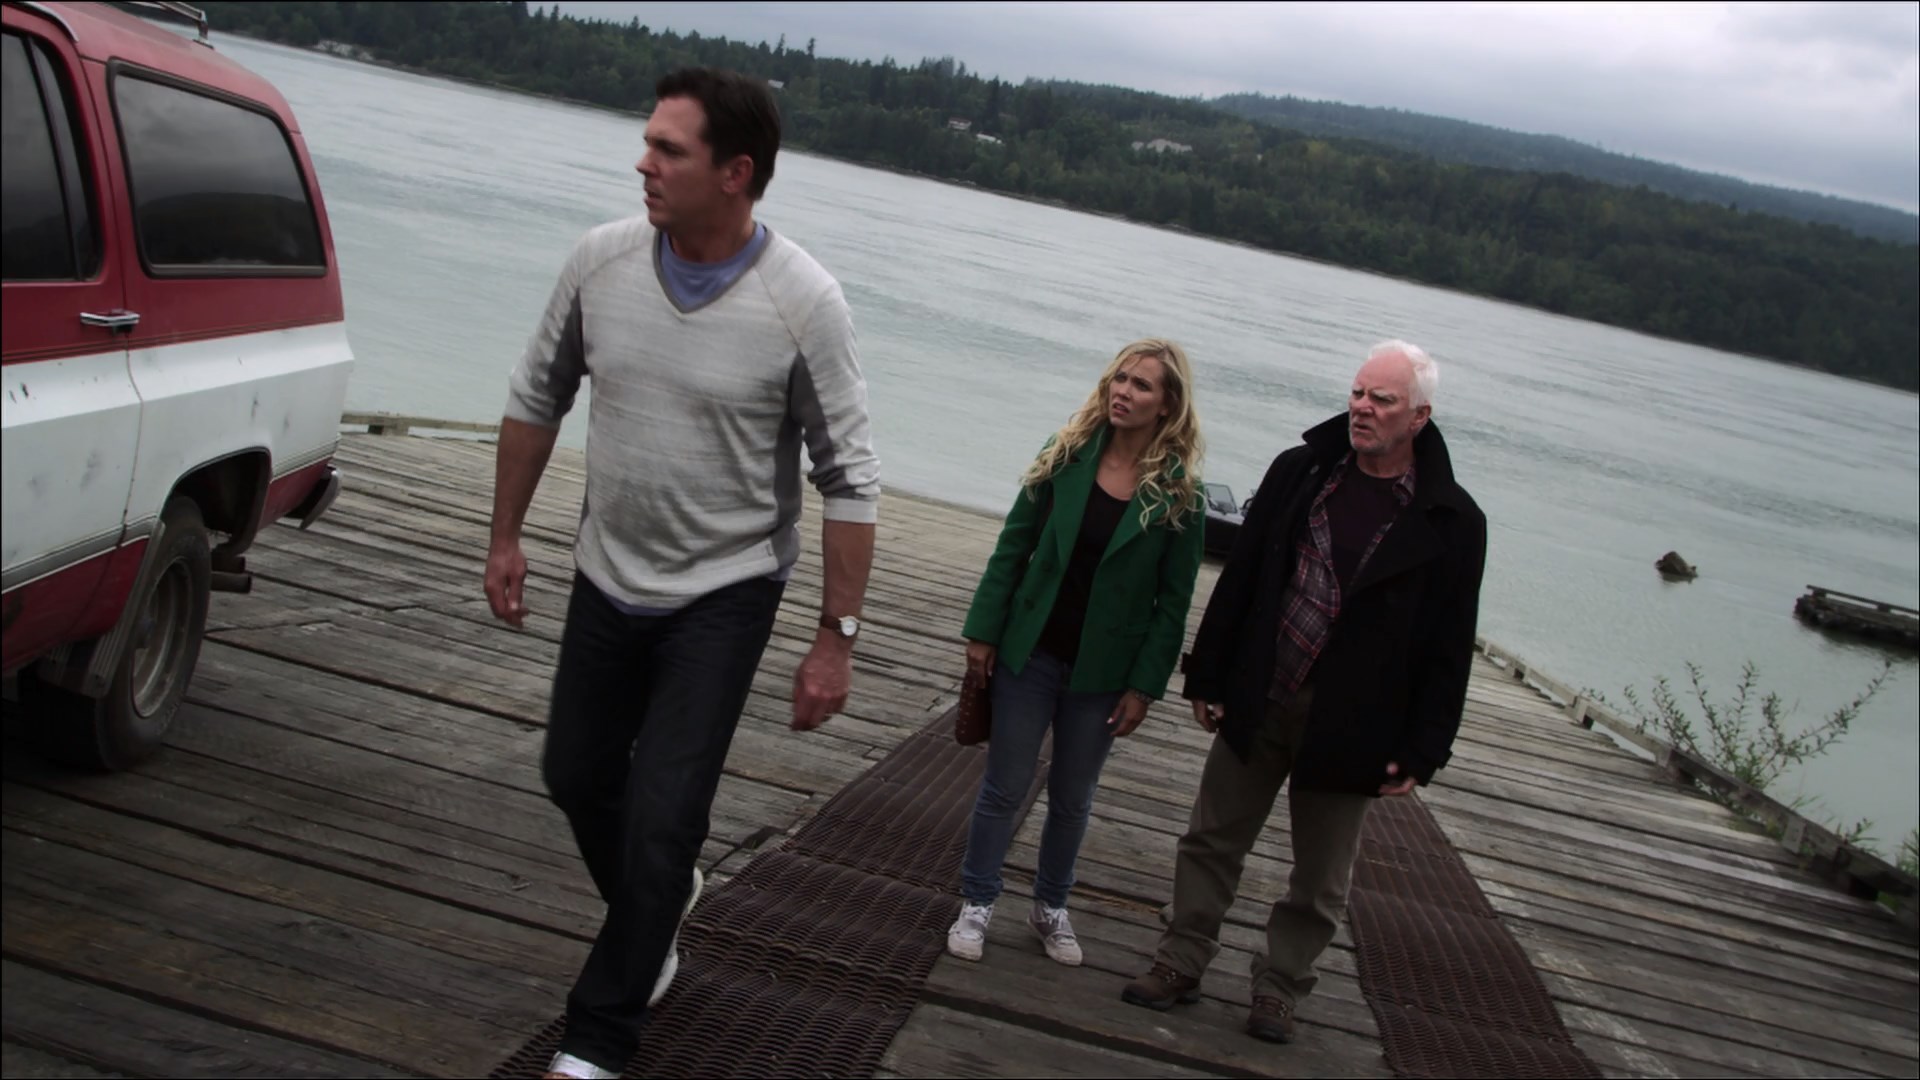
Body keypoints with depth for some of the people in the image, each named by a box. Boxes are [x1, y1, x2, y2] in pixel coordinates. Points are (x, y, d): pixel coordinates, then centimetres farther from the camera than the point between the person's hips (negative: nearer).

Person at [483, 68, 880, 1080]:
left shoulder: (804, 302, -20)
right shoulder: (601, 259, -10)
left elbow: (849, 479, -14)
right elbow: (536, 398, 6)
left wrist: (836, 637, -14)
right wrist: (504, 536, 9)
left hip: (722, 594, -4)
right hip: (607, 575, 5)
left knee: (660, 818, -5)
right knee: (577, 776, 17)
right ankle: (656, 911, 48)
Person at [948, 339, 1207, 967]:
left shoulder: (1179, 493, -8)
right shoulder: (1067, 456, -4)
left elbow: (1173, 601, -5)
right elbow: (1013, 547, 0)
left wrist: (1145, 686, -7)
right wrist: (984, 632, -3)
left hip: (1103, 672, 0)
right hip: (1030, 655, 0)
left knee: (1072, 800, 14)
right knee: (1004, 788, 7)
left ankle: (1050, 907, 33)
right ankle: (977, 903, 22)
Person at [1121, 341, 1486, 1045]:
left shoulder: (1451, 523, -8)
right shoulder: (1300, 472, 0)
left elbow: (1449, 650, -5)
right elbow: (1240, 580, 4)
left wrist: (1421, 752, -7)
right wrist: (1208, 679, 3)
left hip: (1348, 725, -2)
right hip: (1259, 704, 3)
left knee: (1320, 875, 12)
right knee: (1213, 841, 13)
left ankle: (1280, 985, 31)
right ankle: (1181, 964, 30)